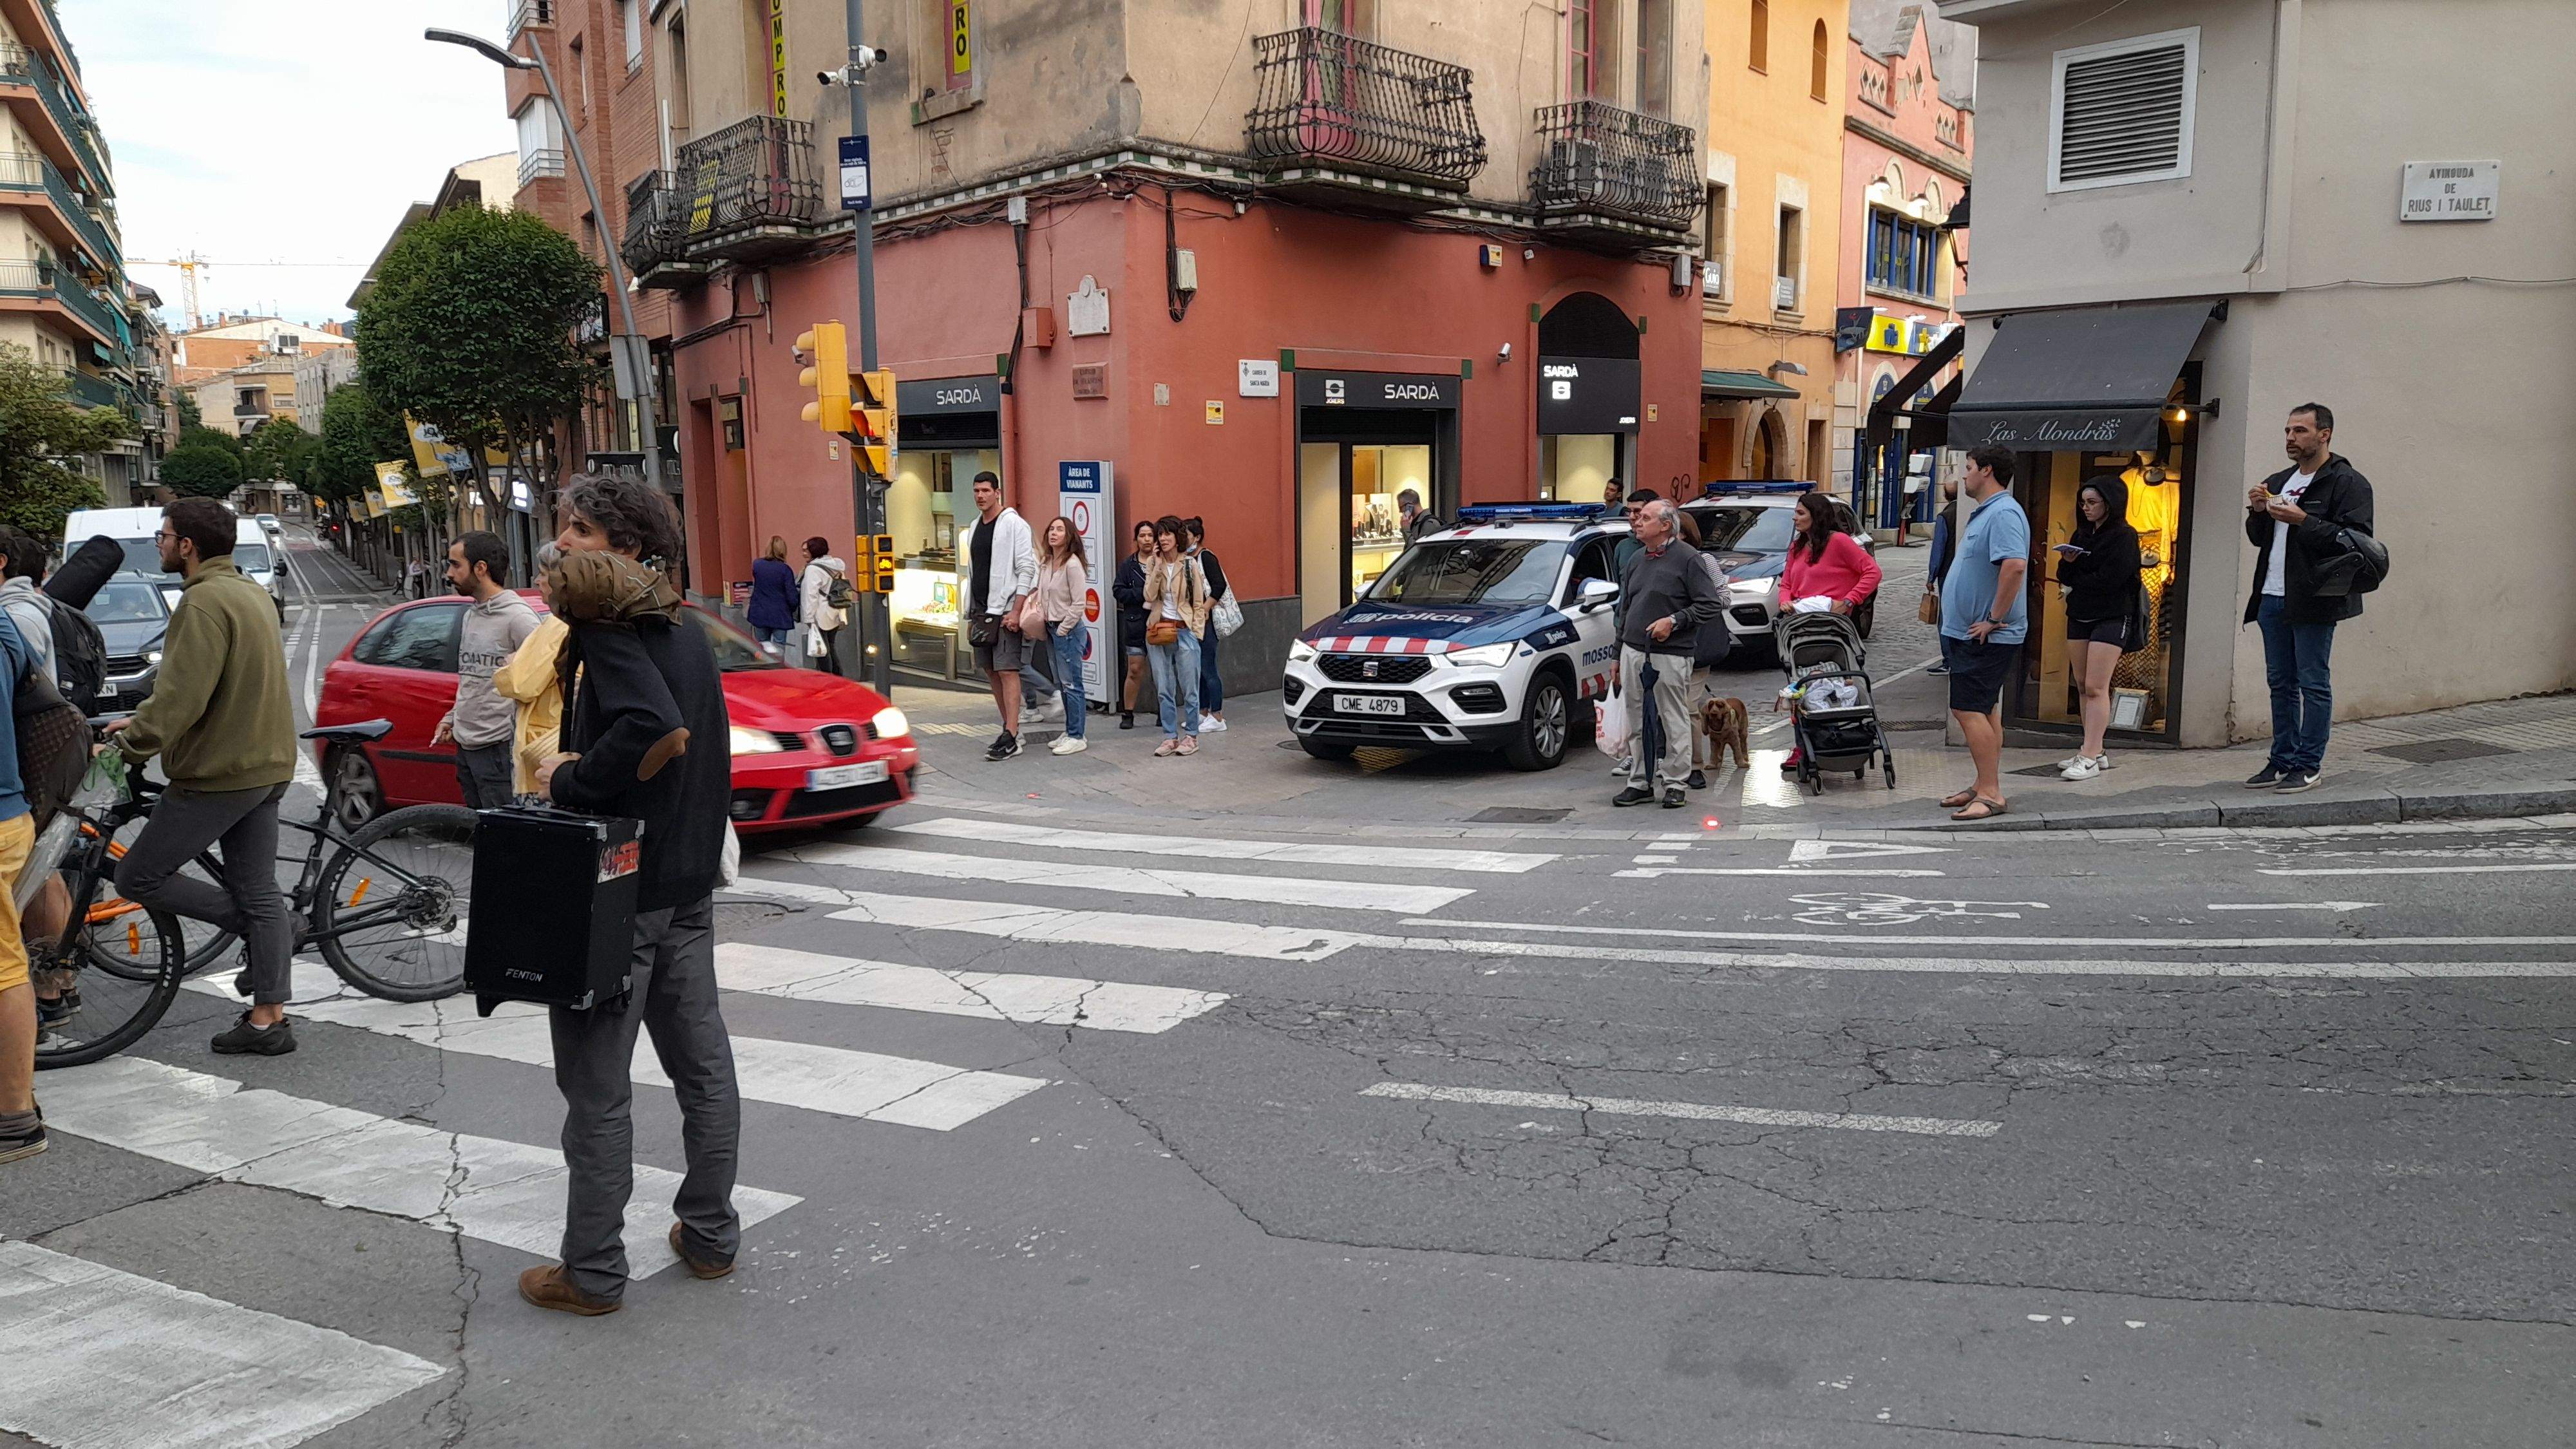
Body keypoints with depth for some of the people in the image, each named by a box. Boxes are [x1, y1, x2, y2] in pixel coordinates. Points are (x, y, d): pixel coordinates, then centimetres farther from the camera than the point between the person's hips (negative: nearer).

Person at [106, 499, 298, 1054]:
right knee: (258, 891, 9)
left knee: (137, 877, 3)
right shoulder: (250, 592, 14)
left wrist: (130, 745, -14)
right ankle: (268, 1019, 12)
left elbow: (180, 696, -25)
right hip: (263, 764, 9)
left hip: (220, 771, -9)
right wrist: (142, 723, 18)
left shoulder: (205, 602, -18)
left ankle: (256, 927, 5)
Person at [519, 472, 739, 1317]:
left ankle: (593, 1272, 14)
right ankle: (711, 1236, 29)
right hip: (688, 883, 9)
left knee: (597, 1087, 3)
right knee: (702, 1065, 16)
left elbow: (650, 722, -34)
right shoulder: (683, 633, 10)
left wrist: (570, 780, -22)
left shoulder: (607, 631, -17)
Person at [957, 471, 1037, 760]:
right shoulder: (974, 528, 16)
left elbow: (1027, 569, -13)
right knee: (991, 672, 9)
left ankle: (1010, 738, -13)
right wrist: (970, 615, 18)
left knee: (1007, 671, -11)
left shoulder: (1013, 524, -8)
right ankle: (1011, 728, 17)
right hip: (981, 612, 8)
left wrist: (1015, 611, -18)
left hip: (1005, 611, -8)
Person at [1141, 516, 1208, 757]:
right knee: (1164, 690, 6)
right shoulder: (1154, 565, 8)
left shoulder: (1190, 564, -1)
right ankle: (1170, 737, 13)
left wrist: (1196, 632, -6)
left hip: (1184, 631, -3)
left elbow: (1199, 603, 1)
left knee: (1189, 689, 0)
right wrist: (1157, 565, -9)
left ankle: (1191, 737, 10)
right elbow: (1149, 596, -7)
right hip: (1158, 632, 3)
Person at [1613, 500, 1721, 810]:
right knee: (1637, 723, 10)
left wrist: (1674, 621, -16)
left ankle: (1674, 784, 9)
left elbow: (1711, 604, -8)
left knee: (1674, 723, 1)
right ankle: (1640, 783, 18)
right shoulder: (1637, 559, 15)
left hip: (1671, 655, -7)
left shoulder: (1687, 557, -6)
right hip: (1634, 651, 7)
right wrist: (1618, 654, 18)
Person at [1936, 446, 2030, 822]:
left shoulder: (2003, 513, -19)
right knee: (1984, 710, 14)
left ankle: (1990, 793, -10)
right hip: (1969, 633, 11)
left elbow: (2015, 565, -33)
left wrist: (1994, 619, -26)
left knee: (1968, 710, -12)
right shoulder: (1984, 512, 16)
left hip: (1985, 636, -11)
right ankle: (1984, 785, 22)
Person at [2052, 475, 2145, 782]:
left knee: (2096, 687, -12)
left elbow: (2109, 580, -18)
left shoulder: (2124, 536, -8)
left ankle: (2090, 756, -13)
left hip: (2111, 618, -7)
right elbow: (2065, 577, 11)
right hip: (2079, 616, 8)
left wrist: (2076, 579, -3)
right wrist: (2067, 562, -10)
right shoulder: (2082, 533, 14)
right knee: (2083, 686, 8)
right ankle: (2095, 751, 14)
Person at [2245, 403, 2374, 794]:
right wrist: (2258, 513, 4)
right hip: (2272, 599, 8)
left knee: (2314, 685, -3)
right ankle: (2282, 762, 19)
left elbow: (2356, 539, -17)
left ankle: (2308, 766, 2)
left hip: (2313, 601, -8)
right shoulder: (2278, 482, 19)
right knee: (2281, 684, 12)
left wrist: (2301, 520, -21)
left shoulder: (2347, 483, -6)